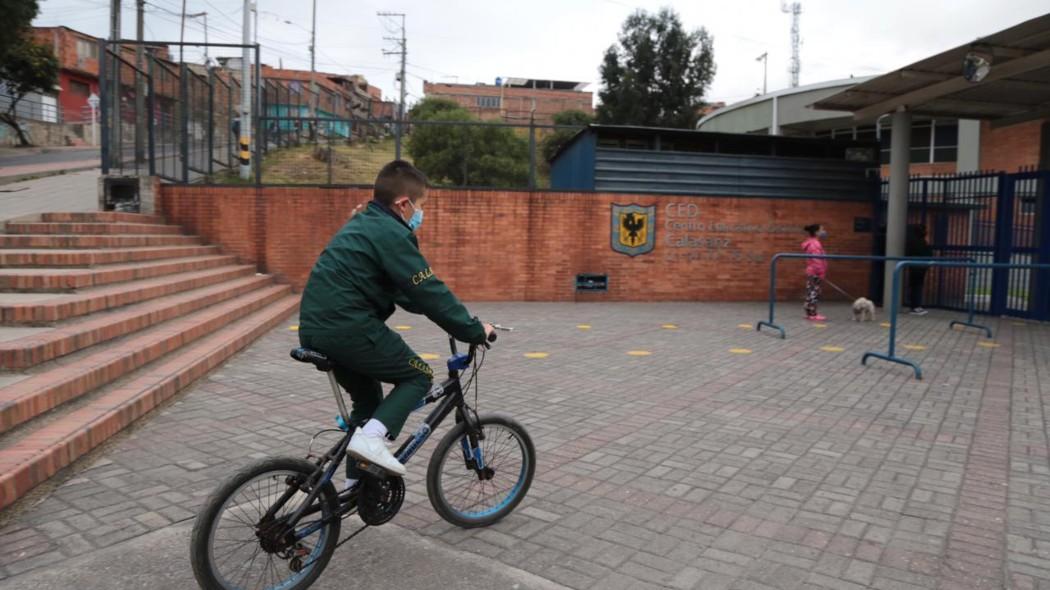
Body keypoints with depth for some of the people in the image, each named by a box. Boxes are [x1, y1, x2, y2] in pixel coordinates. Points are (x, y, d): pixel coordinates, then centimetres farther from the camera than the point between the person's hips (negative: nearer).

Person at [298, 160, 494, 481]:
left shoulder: (361, 225, 21)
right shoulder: (392, 234, -10)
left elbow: (404, 290, 25)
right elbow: (430, 292, -12)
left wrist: (457, 319, 26)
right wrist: (475, 330, -3)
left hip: (316, 327, 10)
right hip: (348, 327, -10)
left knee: (367, 396, 24)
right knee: (418, 375, 5)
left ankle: (357, 483, 30)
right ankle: (371, 437, -12)